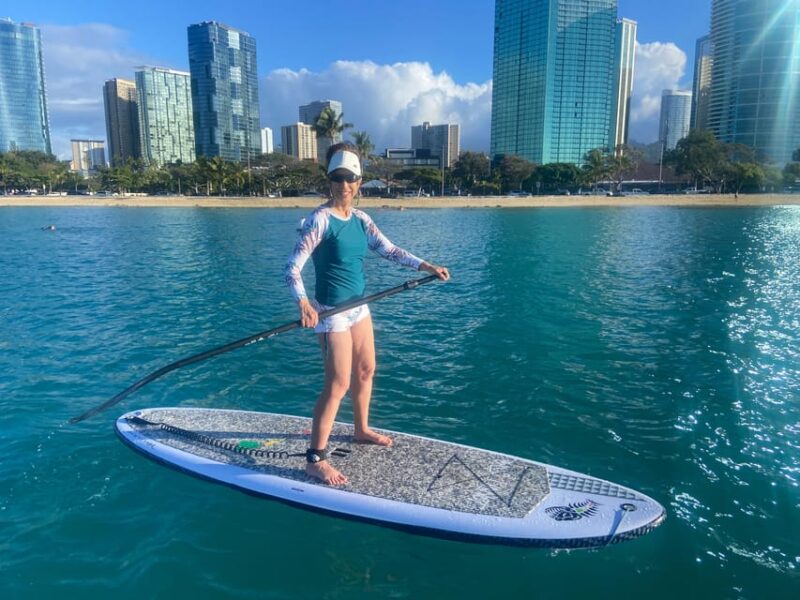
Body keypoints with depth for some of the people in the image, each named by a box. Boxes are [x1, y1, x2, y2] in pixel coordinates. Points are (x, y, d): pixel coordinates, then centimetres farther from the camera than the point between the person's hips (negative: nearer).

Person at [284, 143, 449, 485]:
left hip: (358, 306, 8)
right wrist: (303, 303, -38)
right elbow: (292, 267, -22)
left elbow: (389, 250, 6)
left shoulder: (360, 220, 4)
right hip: (332, 312, -8)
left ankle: (361, 430, 40)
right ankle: (315, 459, 4)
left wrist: (427, 266, -2)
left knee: (366, 370, 19)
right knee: (339, 384, -7)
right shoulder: (320, 219, -17)